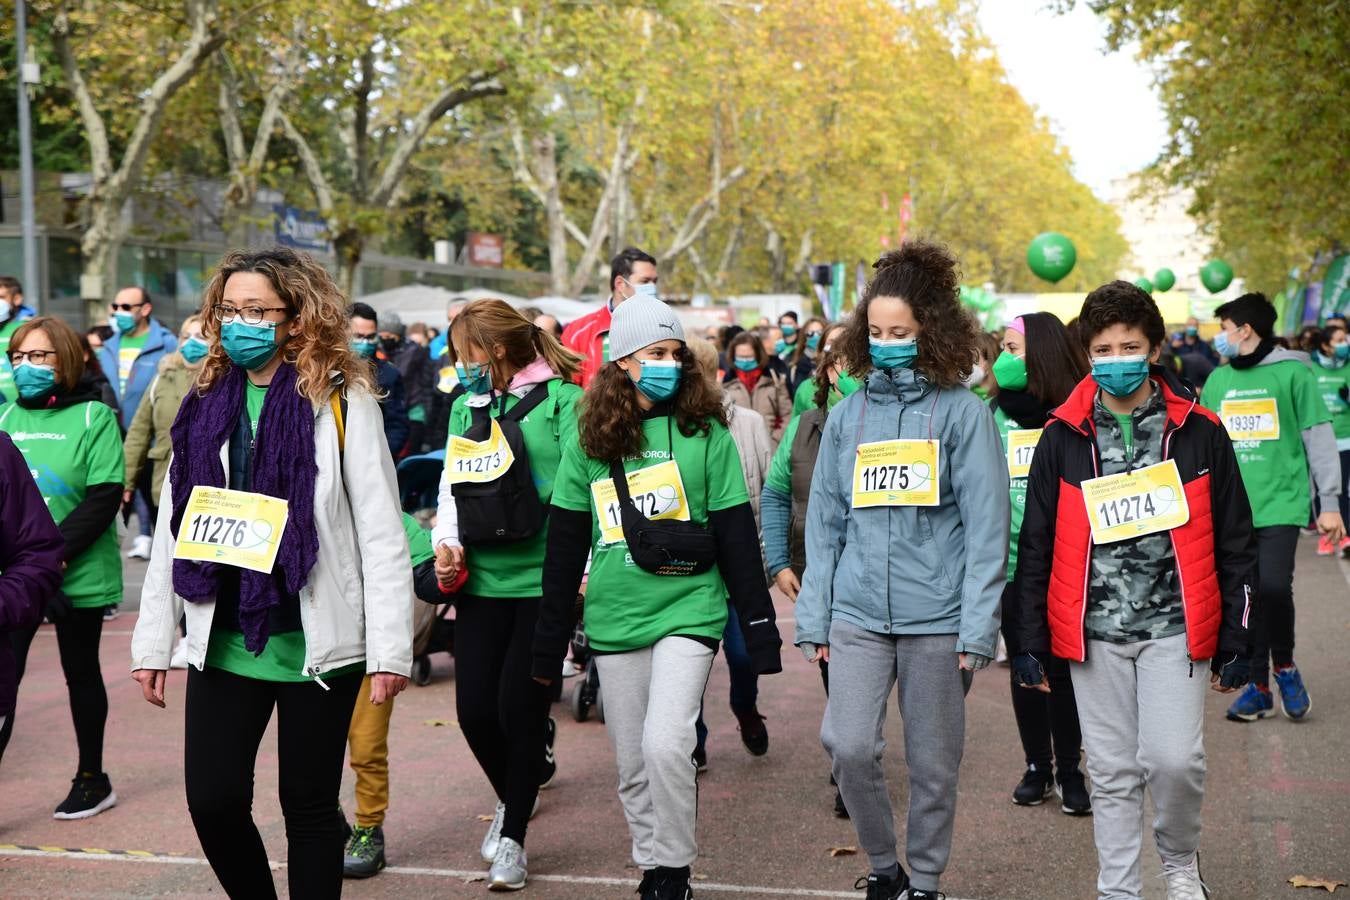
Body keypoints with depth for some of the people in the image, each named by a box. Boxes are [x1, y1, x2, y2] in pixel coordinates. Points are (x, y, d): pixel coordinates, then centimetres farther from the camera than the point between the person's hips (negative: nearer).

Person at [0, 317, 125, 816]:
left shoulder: (94, 416, -6)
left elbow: (105, 496, -12)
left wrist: (56, 555, -18)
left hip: (78, 574, -3)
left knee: (81, 675, 10)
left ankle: (92, 780, 25)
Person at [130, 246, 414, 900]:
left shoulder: (342, 402, -5)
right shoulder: (206, 405, 9)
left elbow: (381, 534, -7)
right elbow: (173, 531, 12)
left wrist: (391, 649, -11)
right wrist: (152, 643, 9)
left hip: (316, 642, -4)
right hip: (222, 641, 4)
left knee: (308, 806, 6)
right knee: (213, 801, 1)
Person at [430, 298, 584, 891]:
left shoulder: (560, 400, -6)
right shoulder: (466, 408, 12)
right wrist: (446, 542, 2)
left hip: (543, 581, -5)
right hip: (482, 579, 5)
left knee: (520, 708, -3)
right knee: (475, 708, 3)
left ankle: (512, 837, 17)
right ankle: (511, 798, 34)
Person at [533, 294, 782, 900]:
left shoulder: (705, 432, -1)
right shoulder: (590, 442, 4)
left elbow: (736, 534, -1)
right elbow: (565, 546, 8)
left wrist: (759, 624, -3)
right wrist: (550, 640, 8)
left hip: (687, 610, -3)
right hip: (614, 620, 3)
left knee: (665, 744, -18)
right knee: (632, 765, 9)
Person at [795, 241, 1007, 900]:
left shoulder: (963, 412, -1)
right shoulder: (848, 414, 9)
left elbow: (986, 527, -4)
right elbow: (825, 521, 11)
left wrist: (978, 625, -9)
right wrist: (814, 618, 7)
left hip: (937, 617, -2)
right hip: (858, 613, 3)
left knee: (933, 760, 6)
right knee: (847, 745, -9)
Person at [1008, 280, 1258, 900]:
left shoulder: (1198, 431, 1)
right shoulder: (1064, 437, 3)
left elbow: (1234, 542, 5)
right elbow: (1036, 545, 6)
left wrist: (1235, 639, 3)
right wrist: (1027, 640, 3)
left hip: (1173, 624, -1)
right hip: (1095, 629, 1)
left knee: (1173, 758, -9)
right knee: (1113, 773, 7)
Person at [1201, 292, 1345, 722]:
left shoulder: (1292, 372, -3)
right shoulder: (1217, 380, 11)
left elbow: (1320, 439, -2)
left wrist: (1329, 503, -4)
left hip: (1281, 502, -4)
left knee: (1273, 585, -18)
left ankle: (1284, 664, 7)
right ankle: (1257, 686, 15)